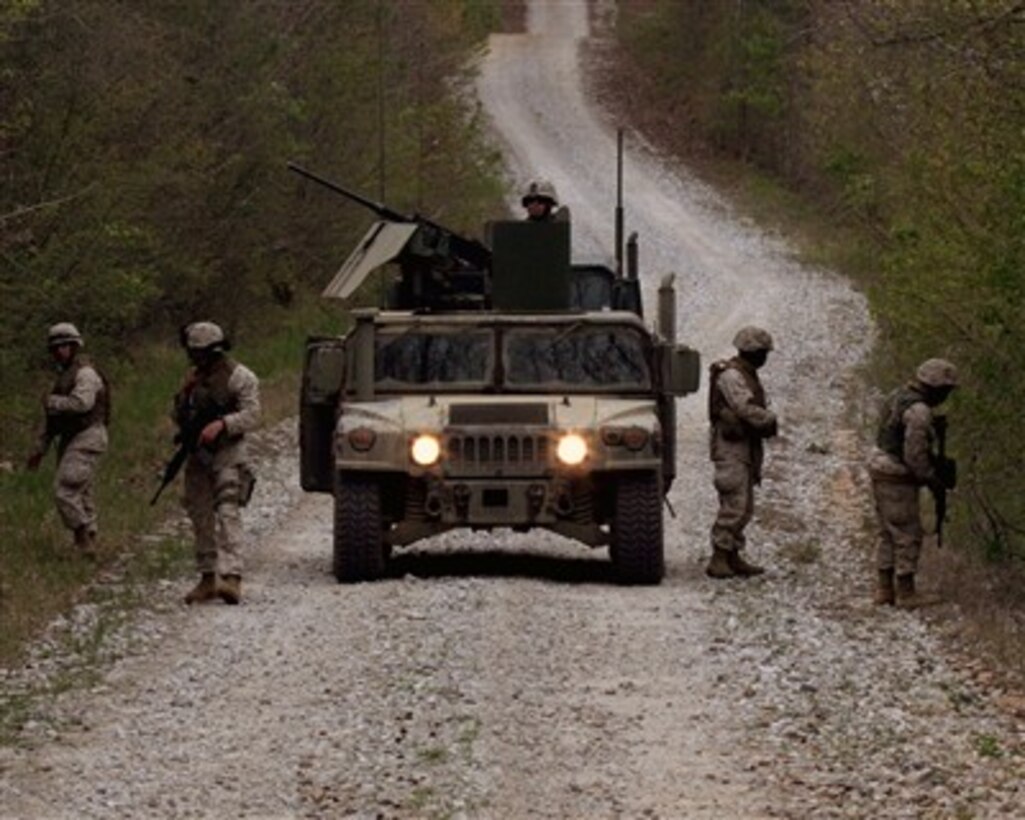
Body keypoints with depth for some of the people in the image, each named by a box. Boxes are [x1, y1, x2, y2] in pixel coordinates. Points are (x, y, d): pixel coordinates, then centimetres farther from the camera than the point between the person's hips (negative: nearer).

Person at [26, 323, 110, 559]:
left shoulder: (85, 373, -11)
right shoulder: (64, 375, 20)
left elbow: (82, 402, -29)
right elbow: (54, 418, 26)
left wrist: (52, 402, -14)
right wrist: (40, 448, 25)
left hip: (87, 439, -10)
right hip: (70, 441, 10)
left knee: (65, 491, -17)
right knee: (80, 495, 10)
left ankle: (84, 538, -12)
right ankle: (87, 545, 14)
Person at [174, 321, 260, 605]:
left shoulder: (239, 377, -6)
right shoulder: (194, 377, 15)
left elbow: (251, 416, -13)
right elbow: (179, 418, 17)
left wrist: (221, 424, -28)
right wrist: (184, 393, -1)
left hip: (227, 453, -7)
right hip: (197, 454, 7)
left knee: (227, 514, -17)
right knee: (201, 517, 9)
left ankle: (231, 577, -27)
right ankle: (208, 577, 17)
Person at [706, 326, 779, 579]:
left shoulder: (747, 375, 17)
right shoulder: (731, 376, -16)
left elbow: (757, 408, 18)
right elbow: (747, 409, -23)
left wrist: (767, 420, -1)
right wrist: (771, 420, -10)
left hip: (746, 447, 10)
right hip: (731, 447, -10)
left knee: (744, 507, 11)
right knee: (734, 506, -13)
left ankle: (733, 558, 15)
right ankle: (718, 560, -11)